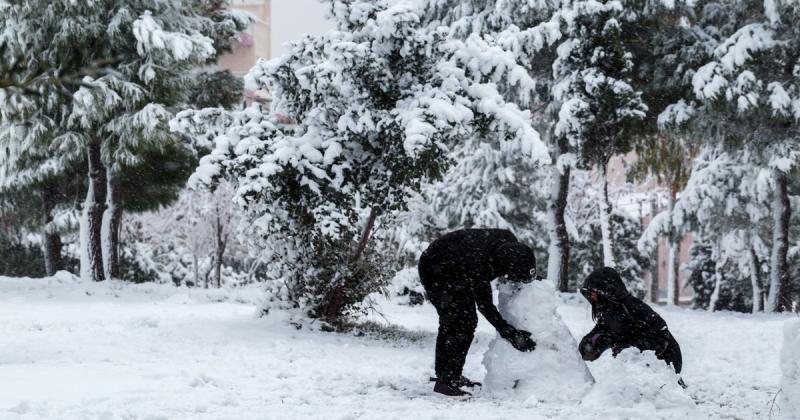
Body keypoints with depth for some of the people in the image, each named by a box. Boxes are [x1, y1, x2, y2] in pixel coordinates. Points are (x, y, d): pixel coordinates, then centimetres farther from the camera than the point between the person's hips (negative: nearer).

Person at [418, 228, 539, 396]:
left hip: (457, 272, 9)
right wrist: (510, 334, -30)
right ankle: (445, 380, -15)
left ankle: (450, 375, 20)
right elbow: (484, 304, -31)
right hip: (435, 271, -9)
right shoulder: (478, 263, -41)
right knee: (459, 322, -17)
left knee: (468, 320, 9)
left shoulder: (510, 243, -21)